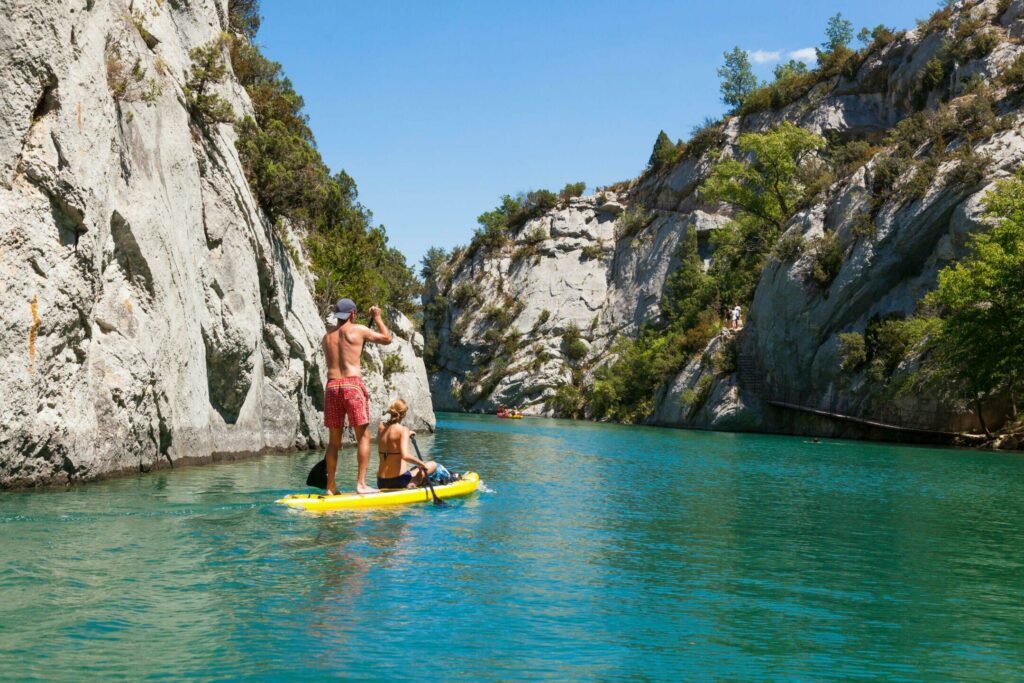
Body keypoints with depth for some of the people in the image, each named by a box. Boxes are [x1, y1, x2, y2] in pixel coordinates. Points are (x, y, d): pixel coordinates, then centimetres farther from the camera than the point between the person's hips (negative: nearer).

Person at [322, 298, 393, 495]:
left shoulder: (327, 337, 18)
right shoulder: (358, 330, 3)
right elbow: (387, 338, 14)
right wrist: (377, 318, 25)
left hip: (332, 385, 5)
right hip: (352, 385, -5)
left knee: (334, 439, 10)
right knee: (363, 436, 1)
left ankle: (331, 487, 10)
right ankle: (361, 484, -6)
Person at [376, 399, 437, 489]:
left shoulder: (381, 427, 3)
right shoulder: (403, 430, -14)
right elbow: (405, 456, -27)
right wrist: (421, 464, -13)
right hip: (399, 481, -5)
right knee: (433, 465, 10)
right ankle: (412, 483, 4)